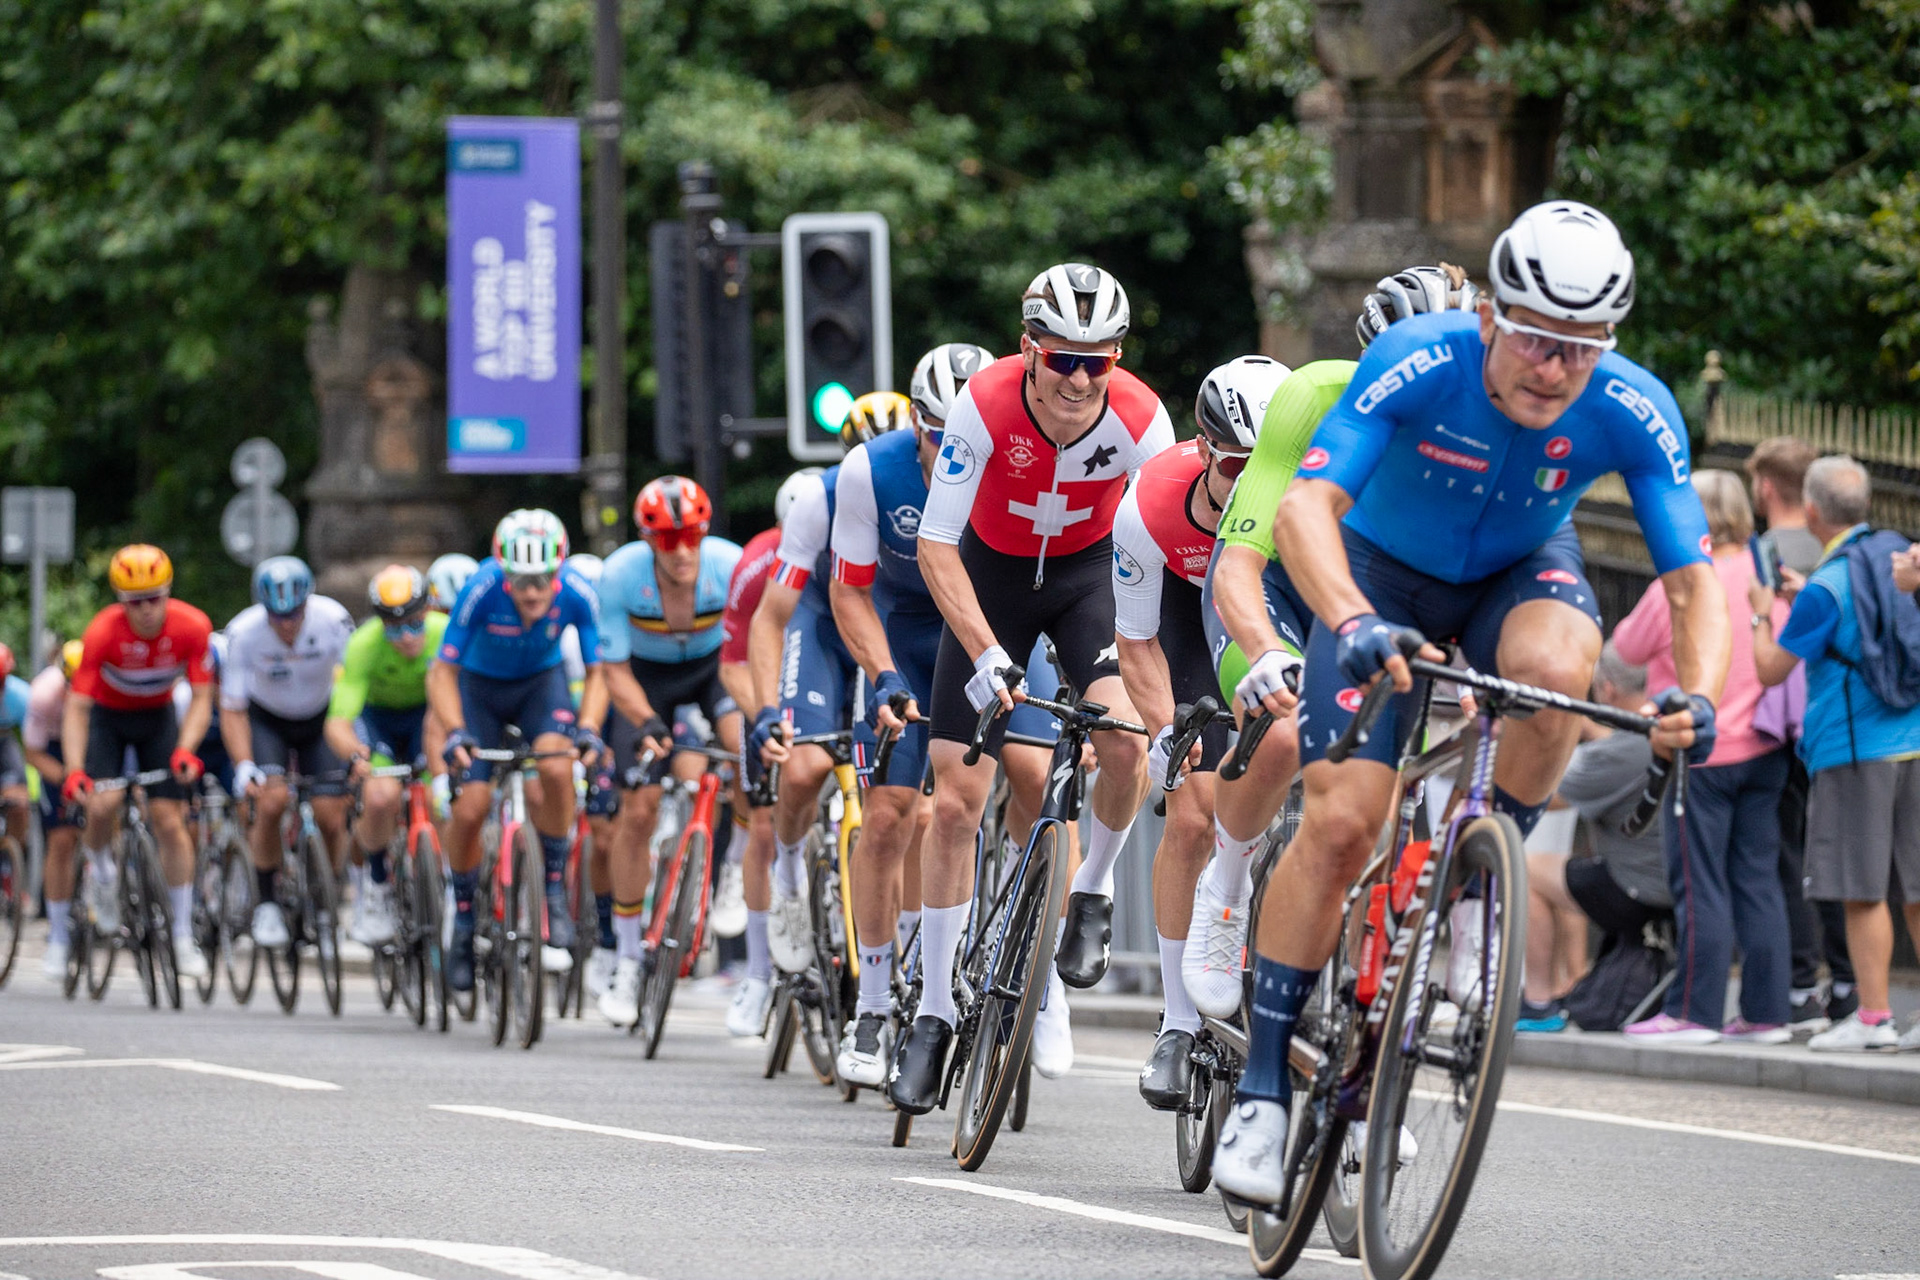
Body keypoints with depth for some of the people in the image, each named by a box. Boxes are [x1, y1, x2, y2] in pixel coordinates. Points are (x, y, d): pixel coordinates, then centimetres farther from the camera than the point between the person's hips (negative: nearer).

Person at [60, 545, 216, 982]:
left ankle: (183, 938, 2)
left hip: (157, 717, 1)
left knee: (170, 821, -7)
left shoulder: (192, 627, -26)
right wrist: (74, 771, -42)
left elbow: (202, 697, -19)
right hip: (106, 715, -1)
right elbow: (77, 706, -30)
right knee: (104, 804, -24)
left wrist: (185, 749, -36)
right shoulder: (103, 631, -31)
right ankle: (100, 872, 10)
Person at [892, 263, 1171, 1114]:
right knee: (955, 801, -5)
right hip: (993, 573, 0)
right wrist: (985, 652, -38)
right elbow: (936, 546, -26)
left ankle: (1093, 890, 3)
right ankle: (934, 1014, 7)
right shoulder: (985, 405, -30)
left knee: (1124, 741, -28)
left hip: (1088, 572, 0)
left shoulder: (1141, 422, -28)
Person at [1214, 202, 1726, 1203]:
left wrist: (1698, 695, -46)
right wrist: (1353, 624, -60)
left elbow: (1693, 578, -25)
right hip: (1386, 574, -1)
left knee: (1555, 663, -36)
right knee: (1339, 820, -17)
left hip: (1521, 572, 1)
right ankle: (1262, 1091, -7)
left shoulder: (1633, 412, -27)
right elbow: (1305, 507, -41)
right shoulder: (1416, 363, -33)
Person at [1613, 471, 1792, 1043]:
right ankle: (1765, 1011, 8)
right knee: (1758, 879, 8)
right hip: (1765, 753, 6)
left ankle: (1695, 1011, 0)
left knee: (1700, 886, -2)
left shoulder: (1676, 590, -14)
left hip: (1701, 754, -6)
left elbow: (1627, 647, 2)